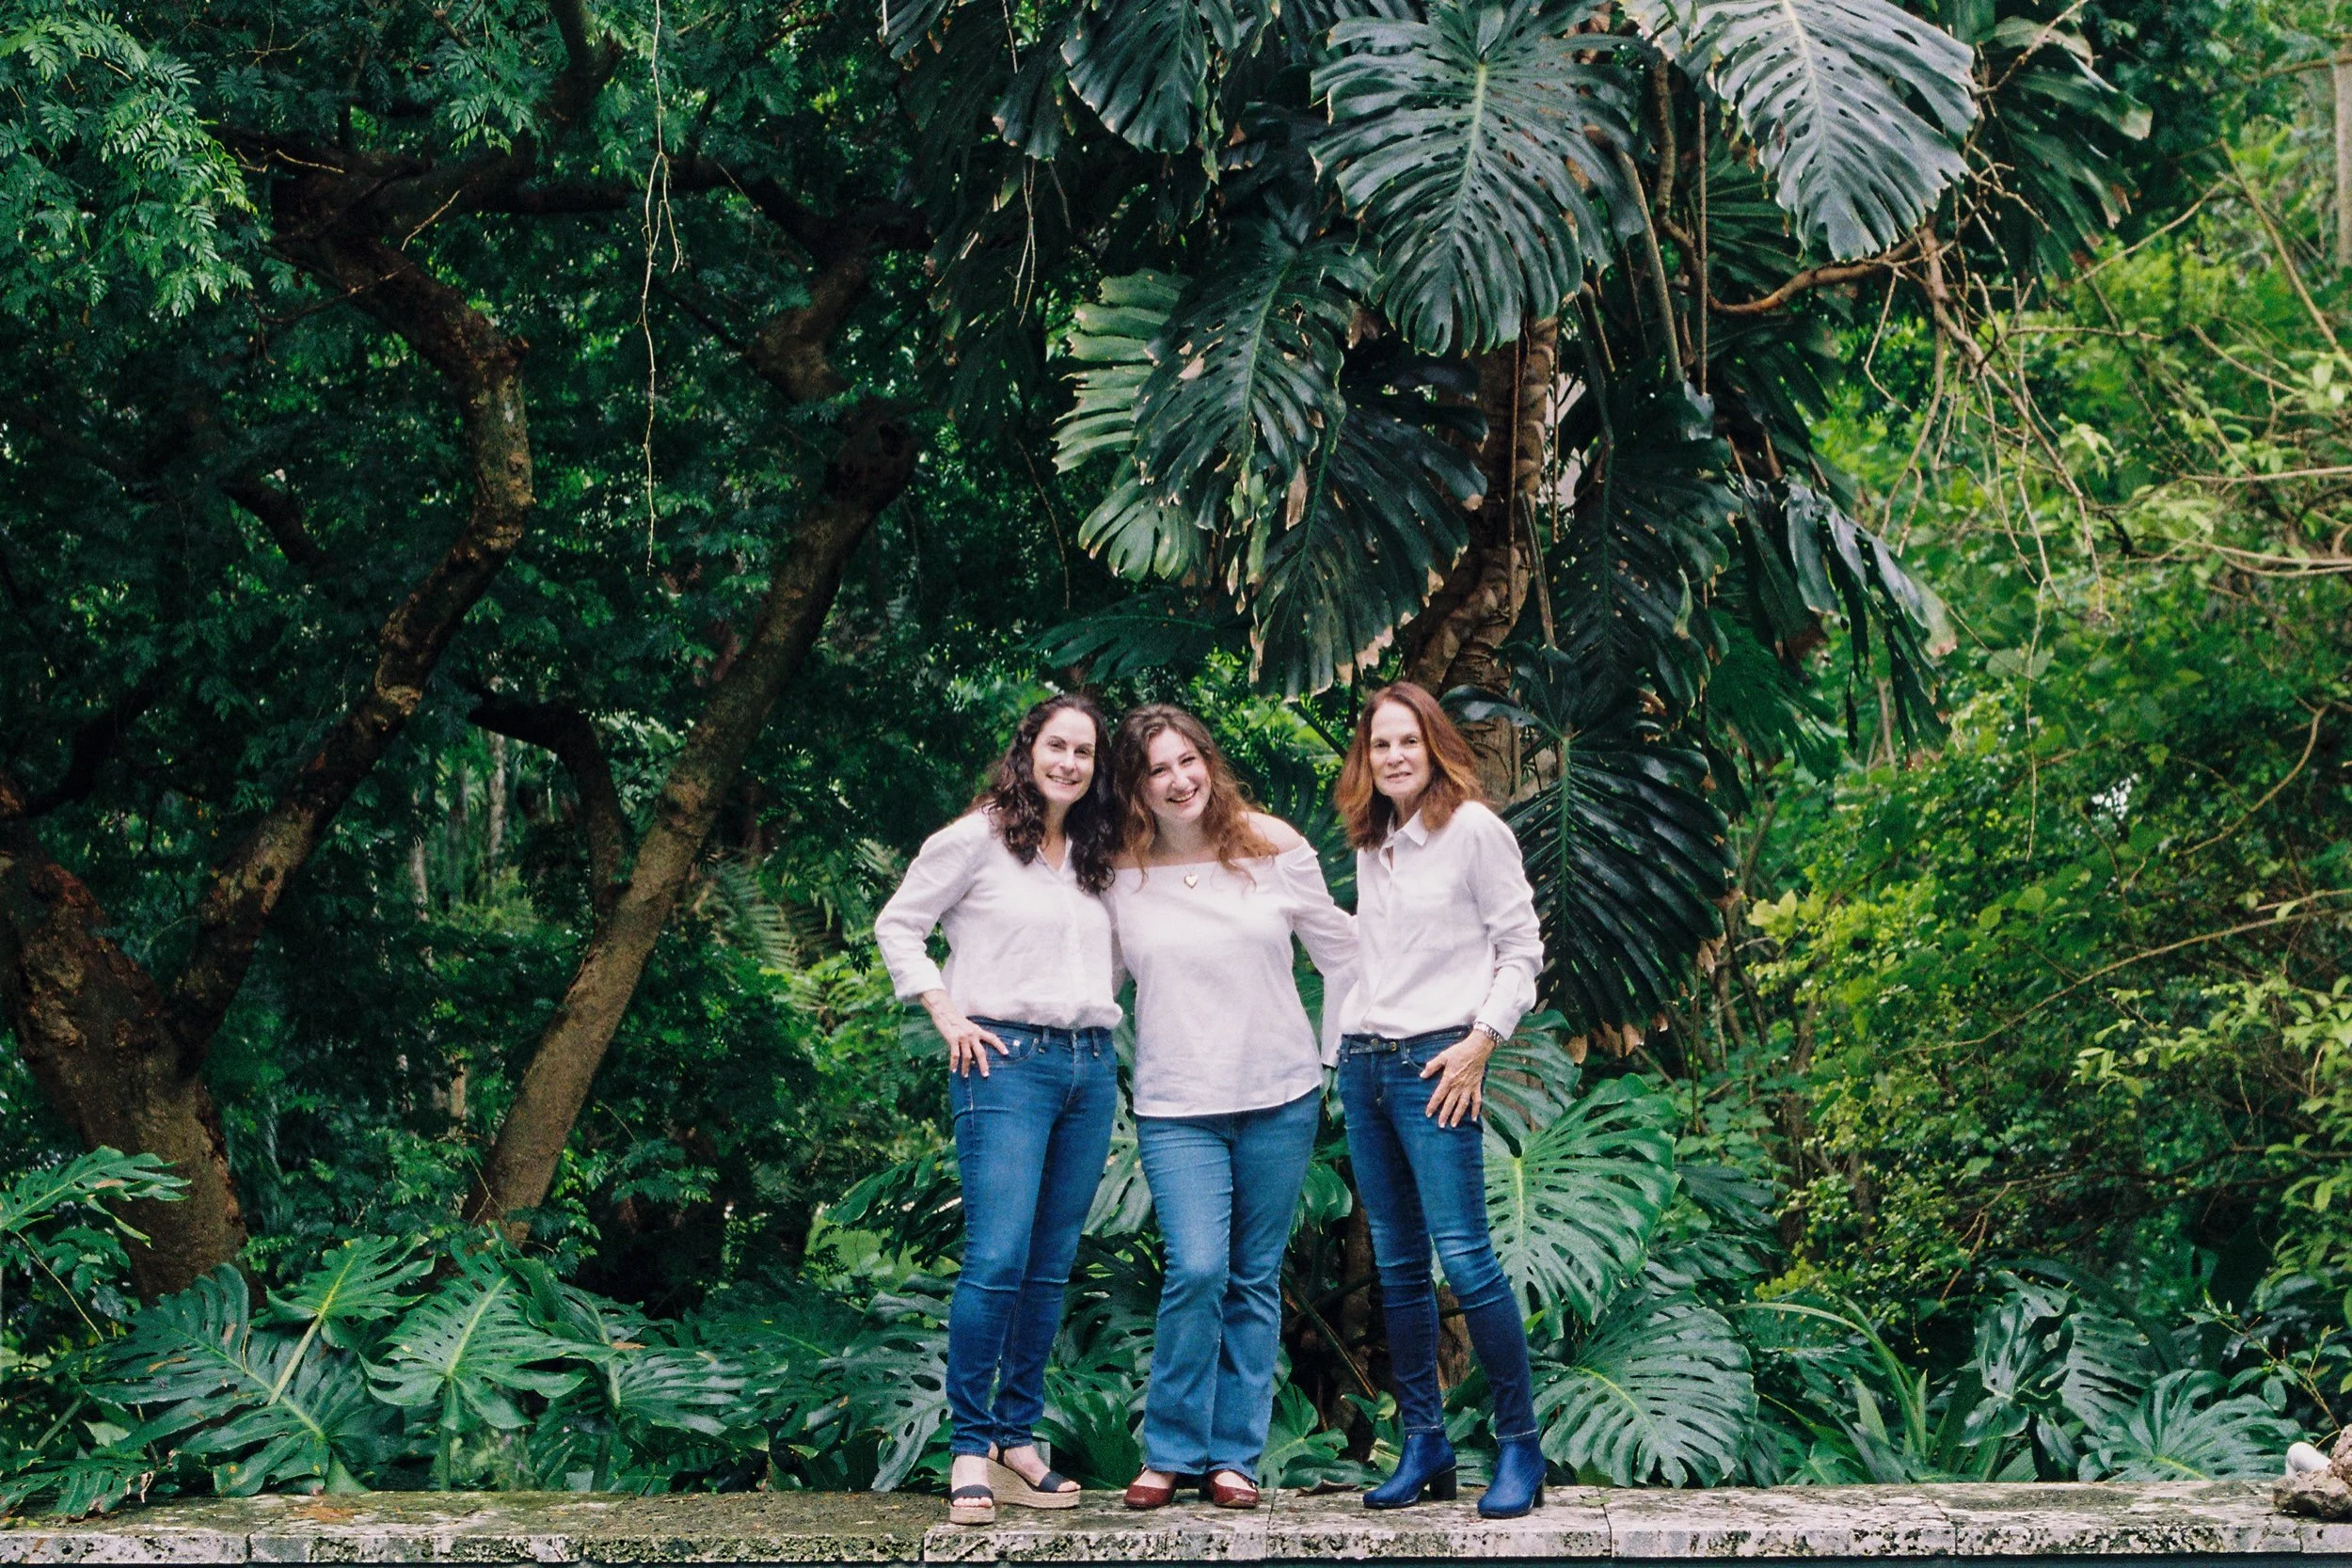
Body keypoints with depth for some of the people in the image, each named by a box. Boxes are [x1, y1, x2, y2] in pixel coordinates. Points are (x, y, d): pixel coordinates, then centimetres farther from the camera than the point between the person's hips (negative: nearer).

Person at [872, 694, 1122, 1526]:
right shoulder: (977, 840, -1)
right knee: (996, 1262, -13)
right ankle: (969, 1451, -7)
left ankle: (1018, 1443, 13)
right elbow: (897, 926, 2)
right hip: (1007, 1061, -6)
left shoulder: (1095, 857, 17)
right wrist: (948, 1017, -5)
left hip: (1091, 1068, 6)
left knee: (1050, 1269, 7)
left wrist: (1101, 1034, 12)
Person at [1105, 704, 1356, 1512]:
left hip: (1280, 1093, 1)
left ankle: (1235, 1455, 16)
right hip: (1177, 1104, -1)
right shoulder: (1119, 875, -2)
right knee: (1197, 1271, -15)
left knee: (1256, 1280, 6)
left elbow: (1338, 949, 8)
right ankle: (1169, 1452, 0)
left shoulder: (1272, 847, -1)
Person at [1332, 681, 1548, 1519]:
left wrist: (1480, 1042, -12)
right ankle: (1424, 1445, 12)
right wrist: (1344, 1041, 16)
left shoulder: (1474, 828, -5)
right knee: (1397, 1266, 7)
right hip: (1361, 1063, 7)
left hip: (1434, 1061, -7)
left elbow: (1520, 946, -5)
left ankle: (1520, 1446, -7)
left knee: (1463, 1256, -13)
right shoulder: (1371, 844, 15)